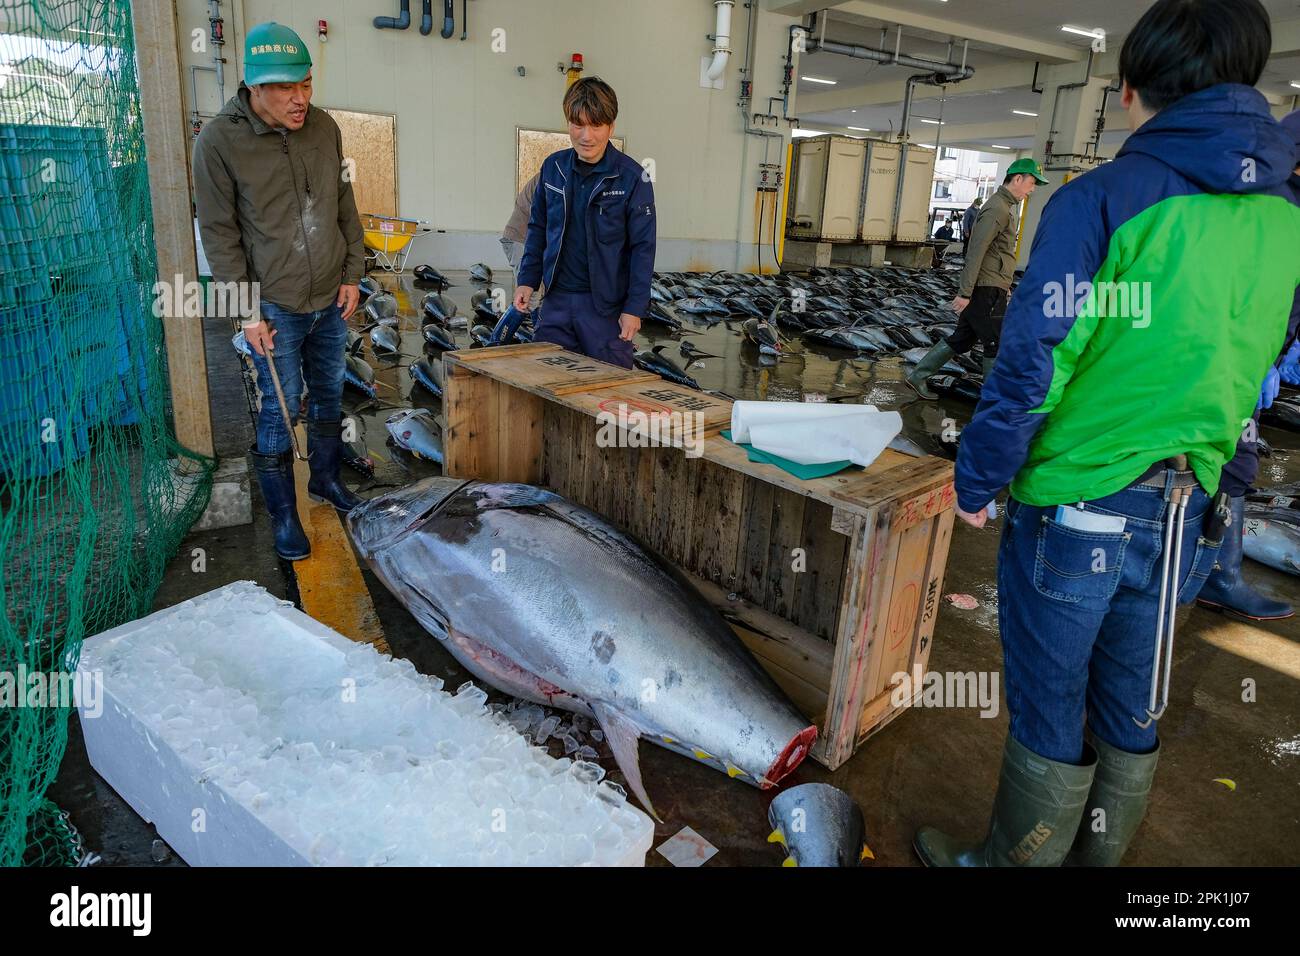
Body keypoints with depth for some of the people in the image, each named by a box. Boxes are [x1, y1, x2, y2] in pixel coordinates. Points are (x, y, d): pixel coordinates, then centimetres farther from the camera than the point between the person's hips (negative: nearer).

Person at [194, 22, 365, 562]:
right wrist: (247, 310, -11)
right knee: (279, 410, 1)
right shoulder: (219, 142, -12)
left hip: (331, 300, 5)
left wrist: (352, 274, 6)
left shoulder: (324, 127, 1)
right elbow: (218, 233, -9)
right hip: (275, 307, -4)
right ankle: (283, 515, 16)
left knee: (328, 395, 17)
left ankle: (326, 480, 37)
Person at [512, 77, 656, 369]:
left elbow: (643, 246, -8)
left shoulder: (632, 177, -8)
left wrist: (634, 308, -12)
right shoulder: (553, 167, 5)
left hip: (606, 304, -4)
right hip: (557, 299, 4)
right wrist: (527, 279, 7)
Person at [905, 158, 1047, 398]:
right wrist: (965, 293, -24)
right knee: (997, 344, -1)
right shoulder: (997, 209, -15)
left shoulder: (1008, 206, 19)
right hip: (986, 290, -10)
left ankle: (918, 376, 17)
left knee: (962, 339, 13)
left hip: (989, 288, 10)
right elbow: (976, 252, -21)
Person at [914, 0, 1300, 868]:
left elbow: (1030, 366, -17)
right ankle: (1097, 853, 40)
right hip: (1188, 515, 6)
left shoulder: (1104, 198, -14)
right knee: (1130, 709, 20)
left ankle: (1014, 859, 30)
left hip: (1076, 508, -6)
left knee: (1049, 710, 10)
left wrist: (978, 481, -5)